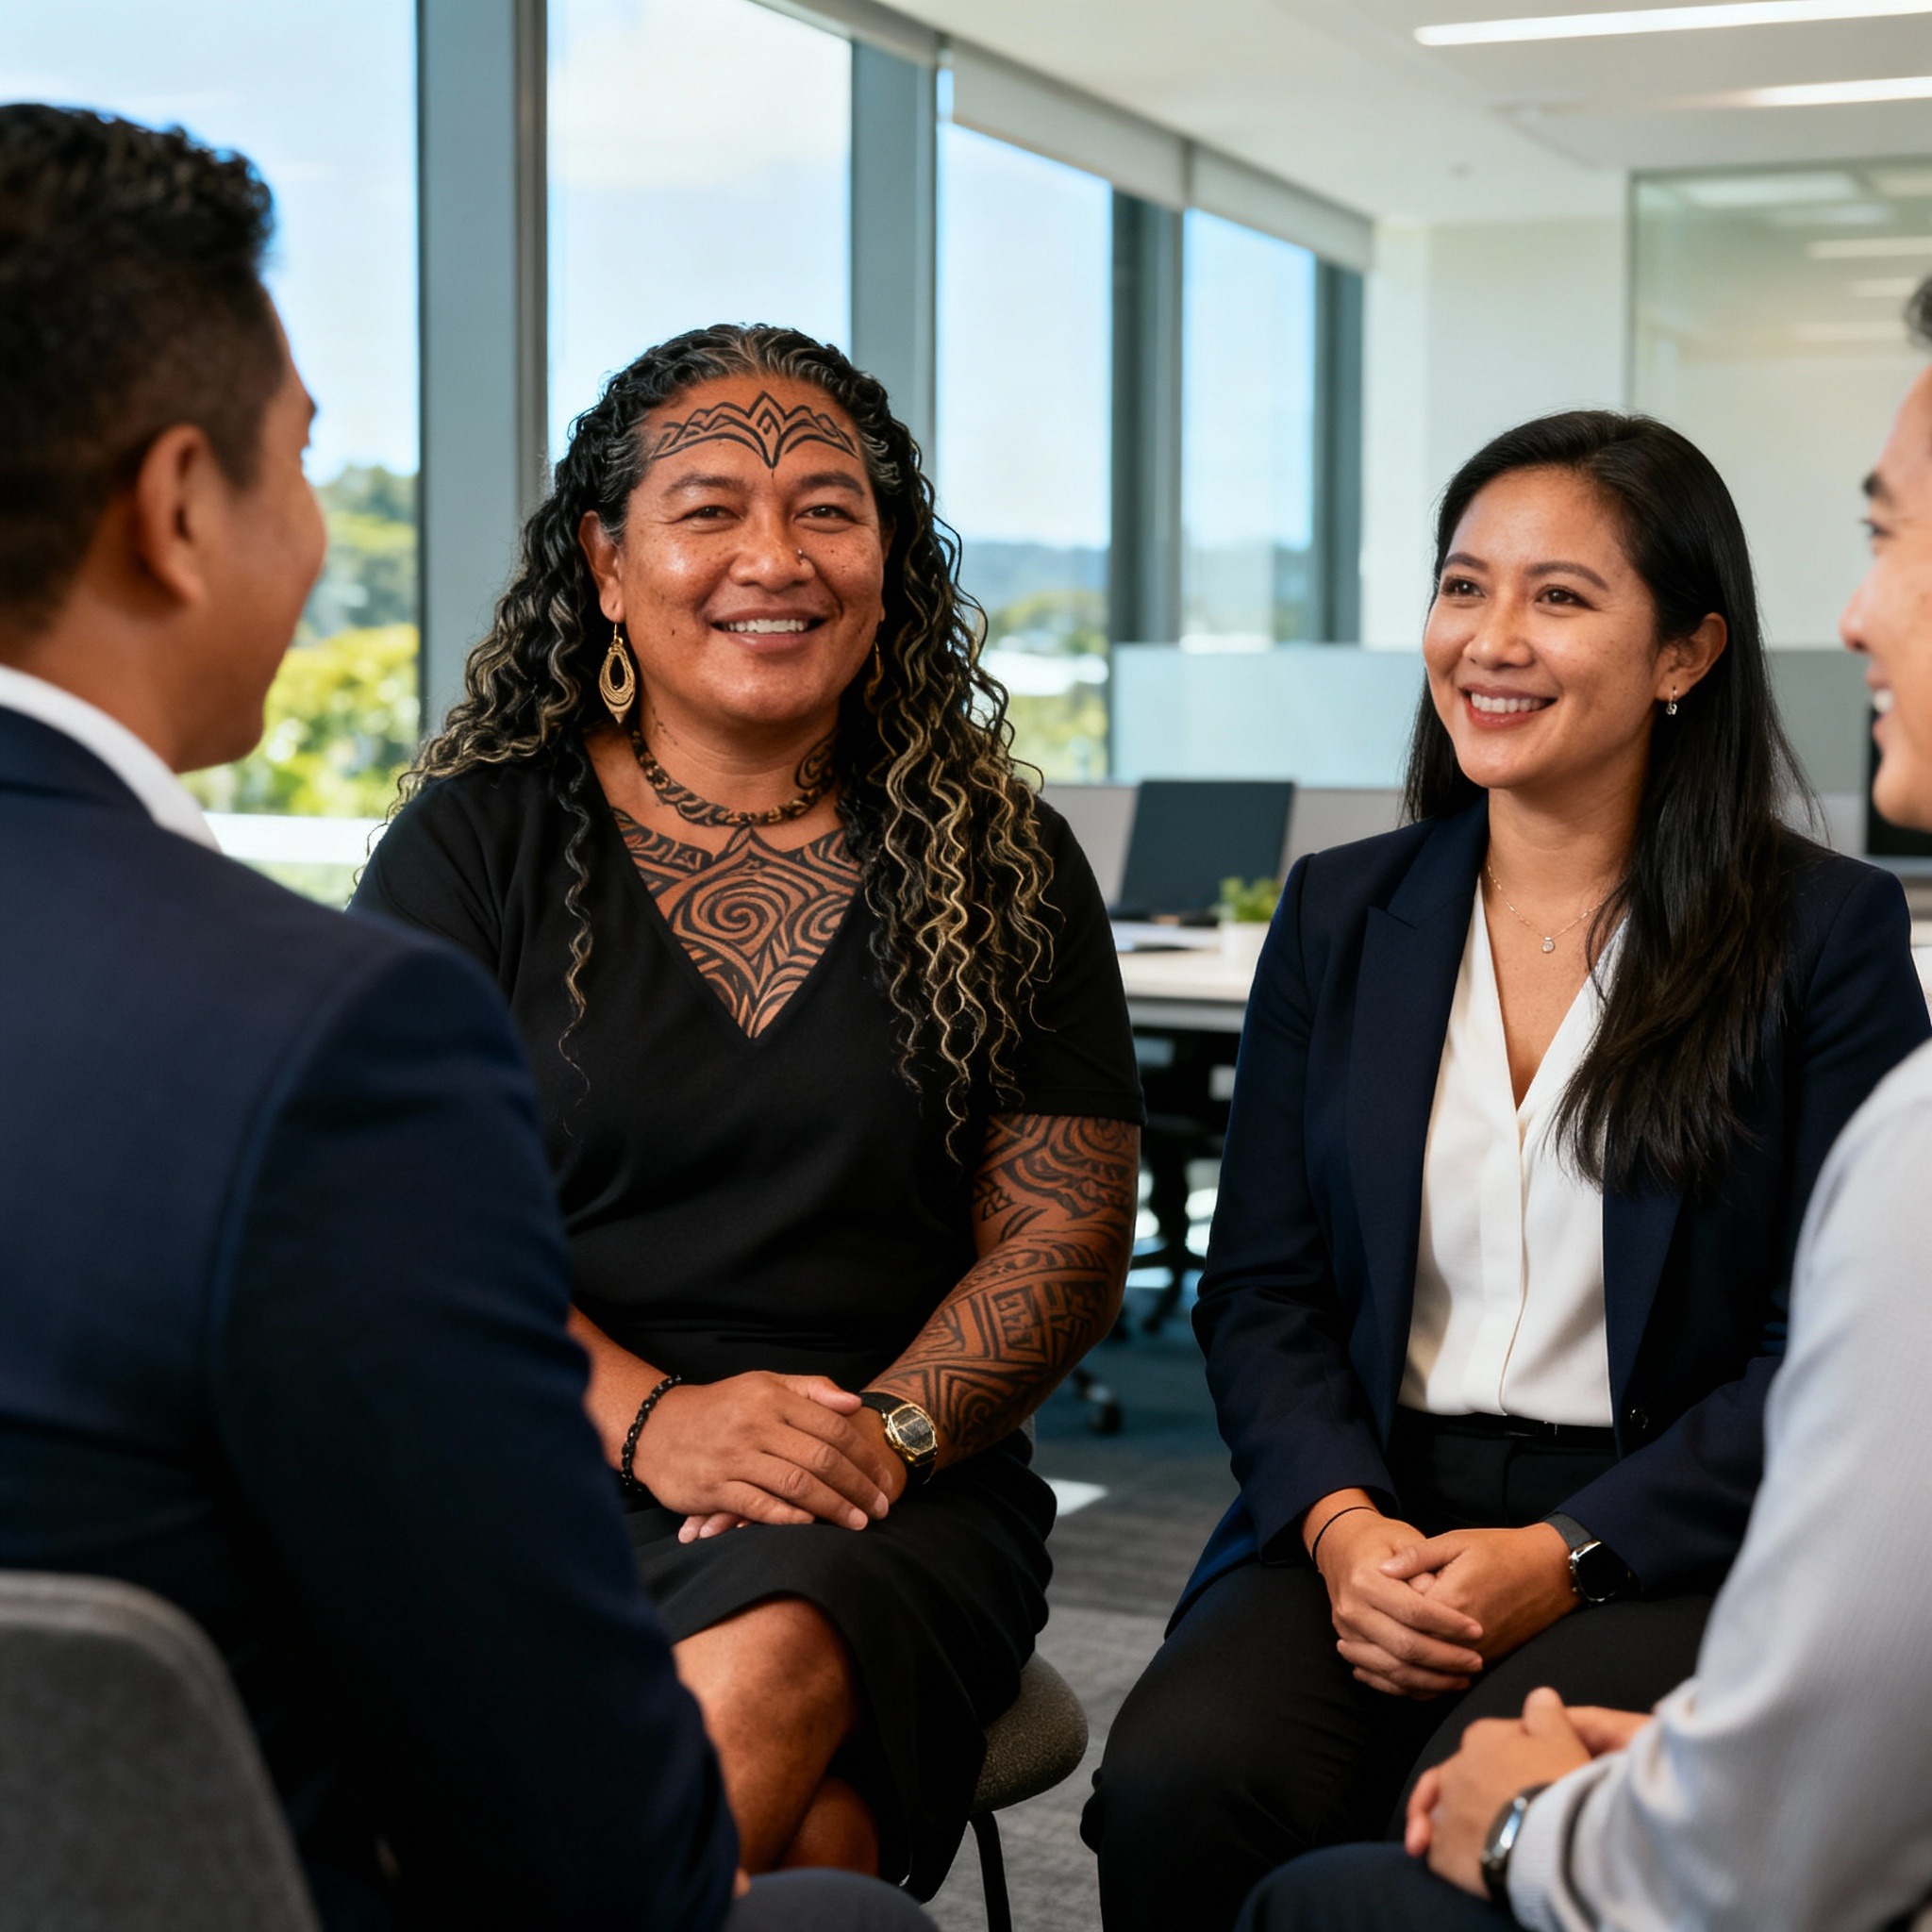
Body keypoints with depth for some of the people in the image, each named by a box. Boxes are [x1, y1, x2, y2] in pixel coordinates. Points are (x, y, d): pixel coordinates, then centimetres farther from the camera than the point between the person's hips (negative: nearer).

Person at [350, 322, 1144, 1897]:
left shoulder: (996, 862, 10)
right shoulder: (476, 840, 7)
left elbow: (1065, 1234, 6)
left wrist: (887, 1431, -13)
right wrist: (649, 1418, -17)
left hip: (895, 1492, 2)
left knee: (774, 1663, -34)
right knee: (793, 1836, -32)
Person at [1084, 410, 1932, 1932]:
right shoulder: (1340, 914, 12)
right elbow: (1260, 1292, 9)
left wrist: (1561, 1558, -14)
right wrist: (1341, 1525, -11)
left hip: (1673, 1550, -2)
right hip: (1371, 1512, 3)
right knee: (1176, 1781, -26)